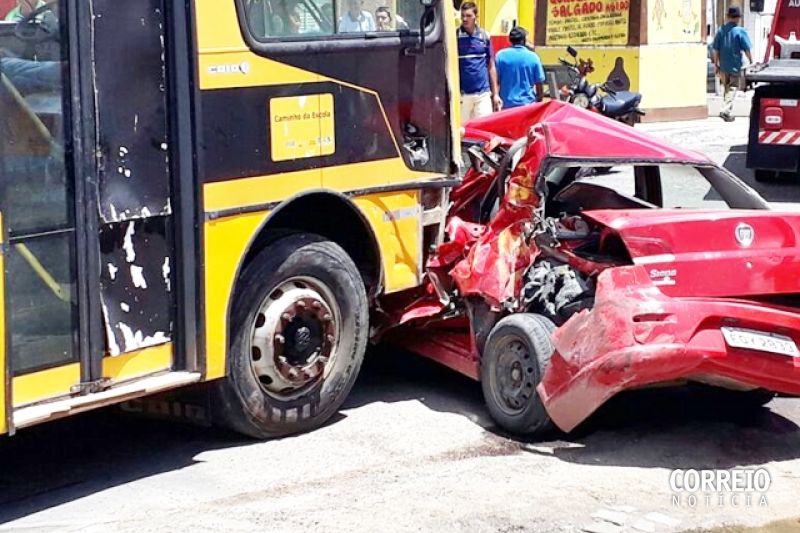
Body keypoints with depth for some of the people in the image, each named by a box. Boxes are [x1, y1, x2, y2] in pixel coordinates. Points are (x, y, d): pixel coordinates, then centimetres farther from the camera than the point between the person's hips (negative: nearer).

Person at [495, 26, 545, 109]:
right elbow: (539, 83, 3)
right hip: (528, 104, 0)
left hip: (507, 104, 0)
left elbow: (496, 80, -1)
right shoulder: (533, 57, -1)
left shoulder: (501, 56, -3)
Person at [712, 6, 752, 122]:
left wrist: (716, 64, 12)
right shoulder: (740, 31, -10)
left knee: (726, 88, 19)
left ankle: (726, 110, 19)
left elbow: (716, 49, 5)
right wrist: (751, 61, 6)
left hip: (723, 66, 4)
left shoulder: (721, 30, 2)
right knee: (732, 88, 0)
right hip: (735, 66, -4)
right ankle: (726, 111, -12)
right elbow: (746, 49, -8)